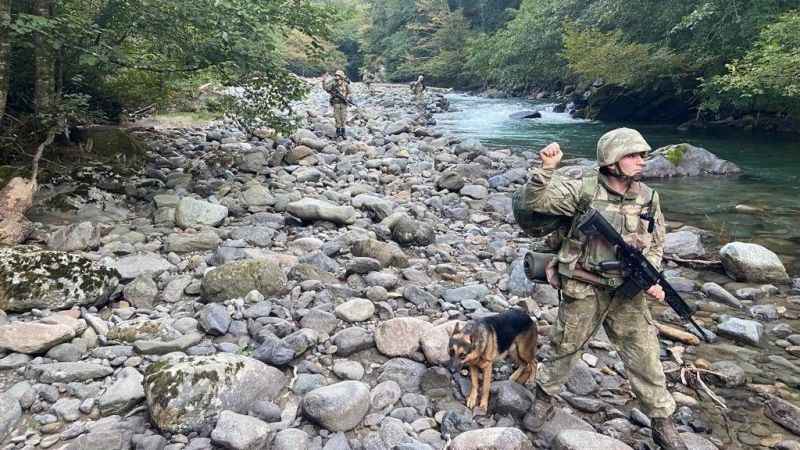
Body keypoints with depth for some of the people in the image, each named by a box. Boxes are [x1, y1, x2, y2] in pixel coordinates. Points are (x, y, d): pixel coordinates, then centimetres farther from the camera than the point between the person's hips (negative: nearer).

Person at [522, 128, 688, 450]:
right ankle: (544, 394, 38)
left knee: (645, 356, 7)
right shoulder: (583, 191, -10)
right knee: (566, 348, 13)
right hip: (583, 290, -3)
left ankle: (663, 423, 25)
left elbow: (655, 245, 13)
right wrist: (547, 168, -29)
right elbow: (533, 202, -15)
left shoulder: (648, 198, 2)